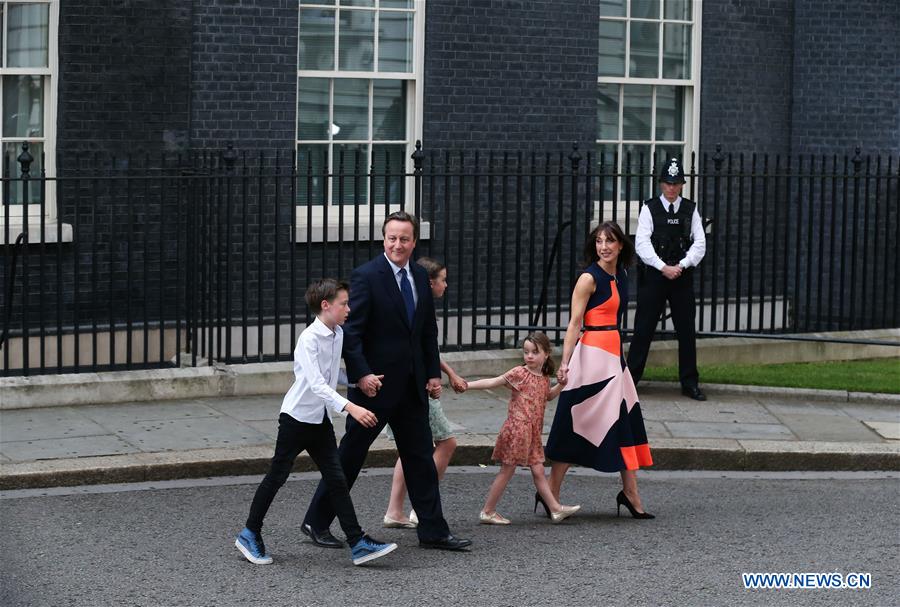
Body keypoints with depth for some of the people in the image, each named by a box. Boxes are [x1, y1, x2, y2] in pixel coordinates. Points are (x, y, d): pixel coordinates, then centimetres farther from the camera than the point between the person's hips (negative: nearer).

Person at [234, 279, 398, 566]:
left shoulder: (338, 334, 4)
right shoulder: (310, 338, -21)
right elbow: (316, 384, -31)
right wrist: (350, 408, -39)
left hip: (320, 419, 7)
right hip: (297, 416, -7)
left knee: (336, 479, 1)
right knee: (277, 477, 4)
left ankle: (358, 544, -2)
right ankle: (250, 534, 19)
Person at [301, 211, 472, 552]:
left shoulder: (420, 277, 9)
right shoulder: (366, 276, -13)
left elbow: (429, 331, 15)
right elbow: (351, 331, -16)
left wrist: (434, 373, 9)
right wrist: (361, 374, -22)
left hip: (412, 384, 7)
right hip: (375, 383, -7)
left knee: (420, 457, 8)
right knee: (350, 456, 3)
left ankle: (433, 532, 14)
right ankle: (316, 523, 15)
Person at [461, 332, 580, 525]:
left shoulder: (544, 378, 10)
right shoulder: (519, 373, -9)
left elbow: (547, 396, 31)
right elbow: (493, 382, -11)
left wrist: (561, 384, 14)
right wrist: (467, 385, -20)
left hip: (533, 432, 6)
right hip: (517, 428, -6)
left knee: (538, 471, 8)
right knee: (507, 471, -1)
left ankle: (555, 509, 9)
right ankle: (487, 511, 7)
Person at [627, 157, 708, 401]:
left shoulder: (690, 209, 6)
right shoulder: (649, 209, 0)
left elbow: (699, 244, 1)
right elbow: (642, 243, -8)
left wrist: (681, 266, -13)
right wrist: (663, 267, -17)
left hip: (682, 276, 2)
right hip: (653, 275, -2)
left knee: (687, 330, 5)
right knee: (643, 328, 0)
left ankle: (690, 383, 13)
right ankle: (629, 379, 7)